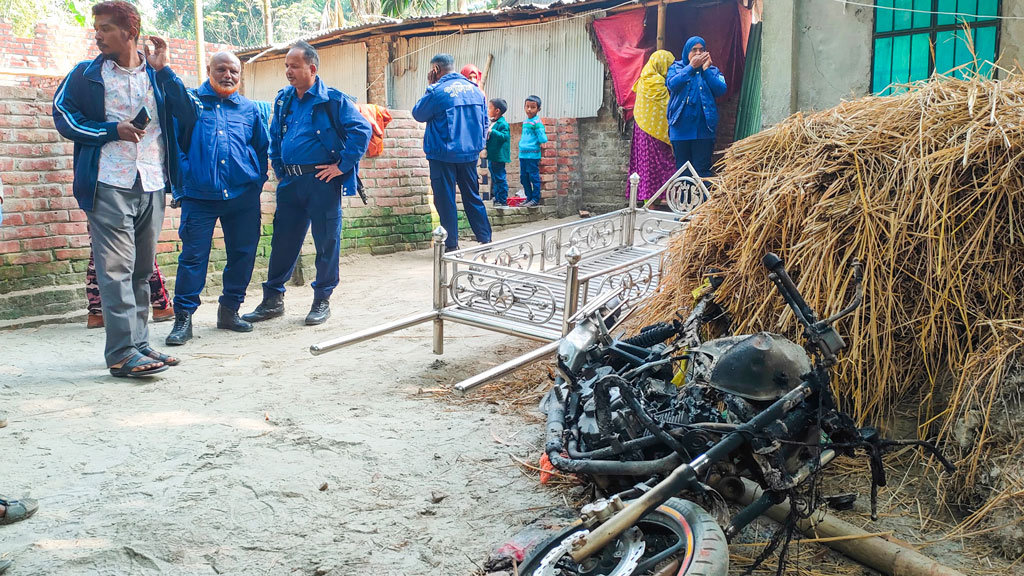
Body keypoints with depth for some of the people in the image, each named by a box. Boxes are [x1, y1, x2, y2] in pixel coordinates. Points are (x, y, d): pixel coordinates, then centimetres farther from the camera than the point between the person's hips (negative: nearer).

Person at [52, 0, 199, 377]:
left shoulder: (157, 74, 12)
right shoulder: (86, 74, 7)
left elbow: (189, 115, 1)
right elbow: (63, 116, 3)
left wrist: (163, 69, -3)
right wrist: (113, 130, -8)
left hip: (152, 185, 3)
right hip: (109, 184, -3)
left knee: (142, 270, 9)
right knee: (116, 268, -10)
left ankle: (138, 344, 18)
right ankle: (122, 353, -11)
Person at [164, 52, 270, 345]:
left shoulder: (249, 109, 13)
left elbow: (262, 148, 19)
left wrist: (257, 180, 8)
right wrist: (184, 177, -7)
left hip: (243, 197, 3)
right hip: (199, 195, -3)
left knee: (243, 254, 7)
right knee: (193, 256, -5)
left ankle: (229, 311, 22)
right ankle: (183, 318, 2)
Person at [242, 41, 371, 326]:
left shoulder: (333, 99, -6)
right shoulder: (283, 99, 12)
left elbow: (362, 130, -13)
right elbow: (274, 137, 24)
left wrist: (343, 165, -13)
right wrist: (279, 170, 15)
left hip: (322, 180, -5)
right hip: (290, 182, 6)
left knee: (326, 241, 2)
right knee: (283, 240, 9)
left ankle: (322, 301, 15)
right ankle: (273, 300, 19)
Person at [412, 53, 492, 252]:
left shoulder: (438, 91, -13)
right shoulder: (475, 90, 6)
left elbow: (418, 114, 0)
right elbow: (485, 122, 12)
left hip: (443, 155, -5)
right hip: (470, 153, 5)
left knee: (445, 199, 3)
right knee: (472, 196, 15)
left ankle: (451, 244, 6)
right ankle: (485, 238, 17)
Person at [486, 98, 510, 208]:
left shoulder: (503, 124, -14)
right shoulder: (493, 123, 15)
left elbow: (504, 137, -27)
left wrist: (492, 132, -29)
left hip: (498, 157, -10)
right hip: (492, 157, 10)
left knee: (500, 178, -6)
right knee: (494, 178, 16)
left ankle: (503, 201, -1)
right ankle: (497, 199, 24)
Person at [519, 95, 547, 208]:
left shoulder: (537, 122, -10)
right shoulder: (525, 121, 15)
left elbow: (543, 139, -10)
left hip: (533, 155, -8)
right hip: (523, 155, 8)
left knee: (534, 177, -3)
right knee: (523, 177, 12)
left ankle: (536, 199, 5)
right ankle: (529, 198, 23)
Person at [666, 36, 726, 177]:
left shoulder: (713, 70, 11)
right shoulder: (676, 67, 10)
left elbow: (721, 90, -6)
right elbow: (672, 84, -11)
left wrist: (706, 70, -9)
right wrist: (691, 67, -11)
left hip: (703, 129, -1)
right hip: (681, 128, 1)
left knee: (702, 170, -3)